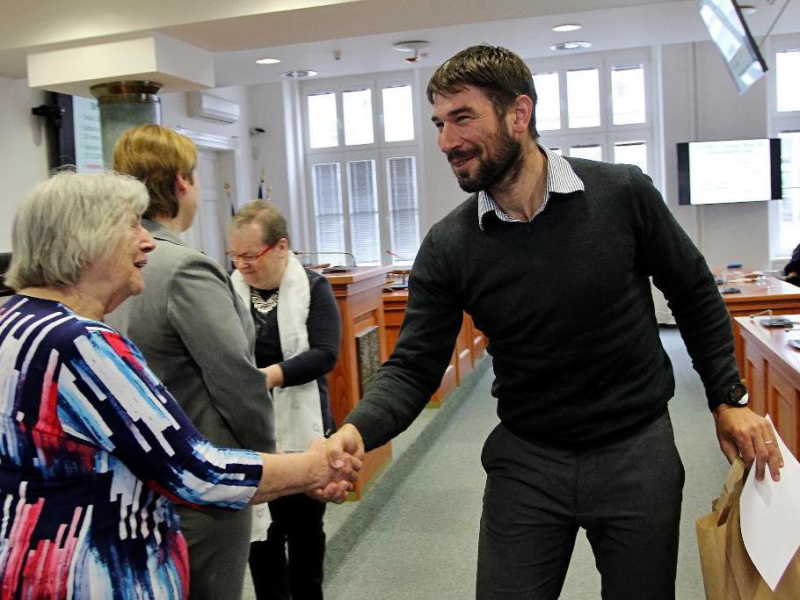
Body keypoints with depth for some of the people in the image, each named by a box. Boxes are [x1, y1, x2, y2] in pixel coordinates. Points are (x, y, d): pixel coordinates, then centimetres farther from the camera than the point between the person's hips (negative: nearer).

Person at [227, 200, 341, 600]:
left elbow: (325, 354, -15)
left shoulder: (313, 288, -5)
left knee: (305, 523, 13)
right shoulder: (227, 290, 1)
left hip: (301, 429, -1)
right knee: (259, 526, 9)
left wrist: (269, 375, -28)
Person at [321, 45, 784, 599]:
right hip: (526, 462, 1)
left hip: (637, 452, 0)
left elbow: (695, 296, 2)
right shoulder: (448, 247, -9)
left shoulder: (624, 194, -11)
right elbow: (414, 367, -10)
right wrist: (355, 432, -28)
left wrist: (728, 398, 0)